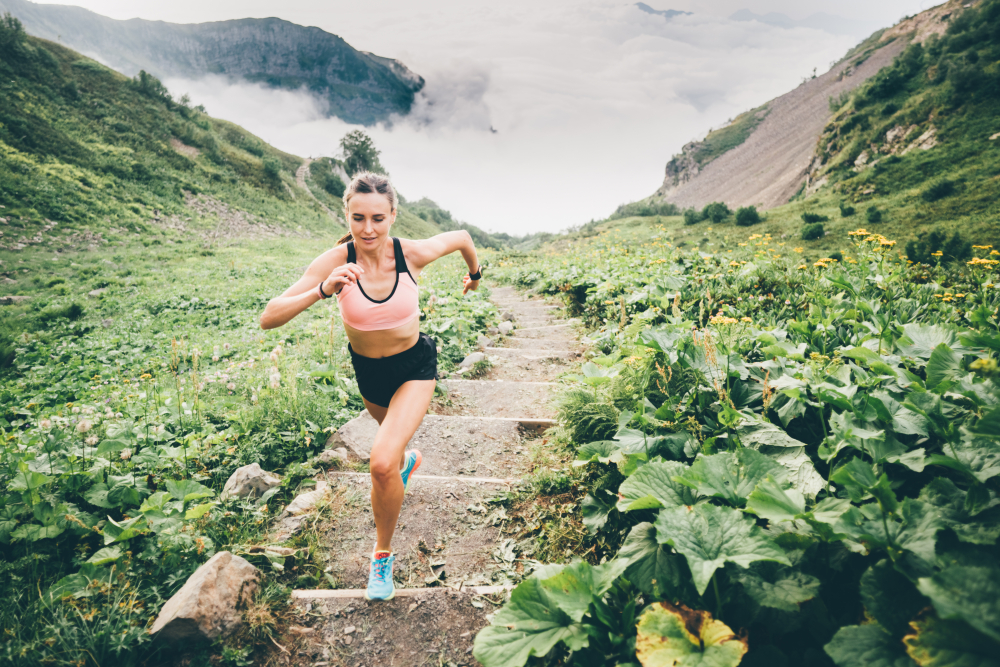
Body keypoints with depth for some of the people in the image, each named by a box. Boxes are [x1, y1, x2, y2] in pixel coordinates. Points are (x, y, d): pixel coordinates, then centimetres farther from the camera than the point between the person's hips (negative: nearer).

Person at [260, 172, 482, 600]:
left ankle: (382, 555, 6)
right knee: (392, 444, 30)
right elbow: (268, 319, -29)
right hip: (367, 370, 3)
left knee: (382, 462, -20)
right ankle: (407, 458, 71)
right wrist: (321, 291, -44)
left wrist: (475, 272, 15)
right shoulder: (335, 262, -25)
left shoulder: (413, 254, -25)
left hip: (414, 367, -2)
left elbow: (462, 236, -3)